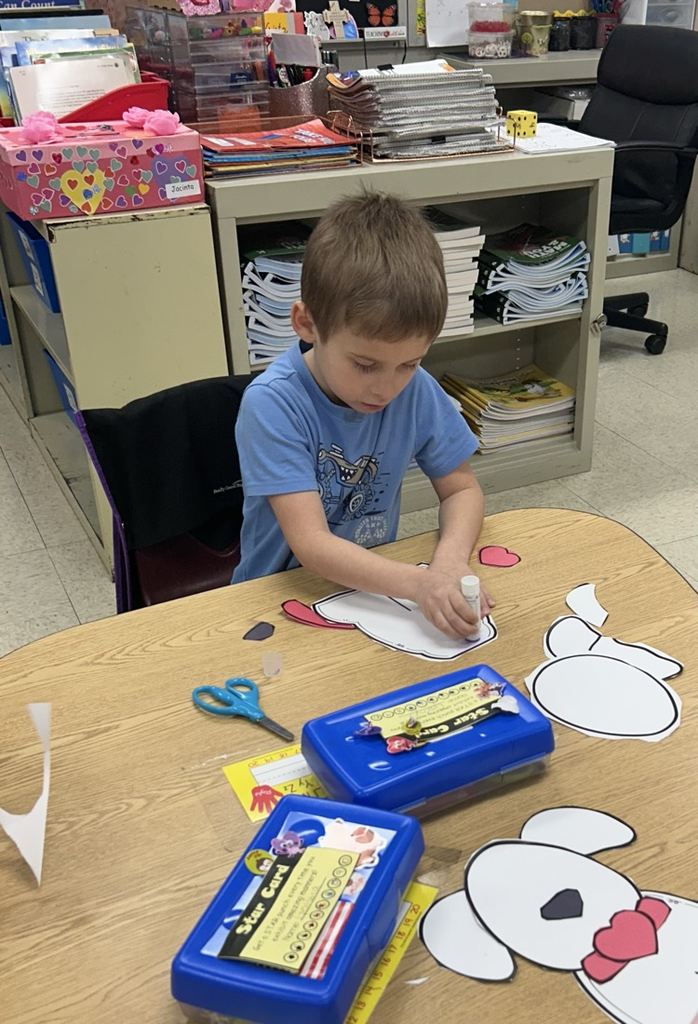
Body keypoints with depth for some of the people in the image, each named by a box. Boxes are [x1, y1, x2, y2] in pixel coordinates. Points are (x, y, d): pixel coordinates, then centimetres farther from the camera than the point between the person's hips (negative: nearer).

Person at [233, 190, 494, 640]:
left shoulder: (417, 390, -9)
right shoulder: (272, 404, -21)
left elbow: (462, 488, 1)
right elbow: (311, 544, -26)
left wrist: (449, 560, -20)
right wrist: (418, 584, -39)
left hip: (377, 585, 4)